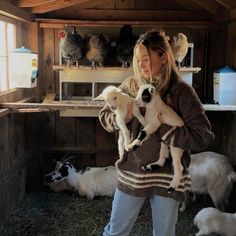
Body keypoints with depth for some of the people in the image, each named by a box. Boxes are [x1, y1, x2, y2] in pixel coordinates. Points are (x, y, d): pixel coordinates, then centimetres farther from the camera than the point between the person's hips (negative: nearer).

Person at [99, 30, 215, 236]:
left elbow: (204, 137, -15)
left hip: (168, 178, -2)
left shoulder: (181, 91, -10)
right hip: (132, 173, 2)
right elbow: (104, 116, 8)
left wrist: (161, 127, -21)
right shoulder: (131, 85, 0)